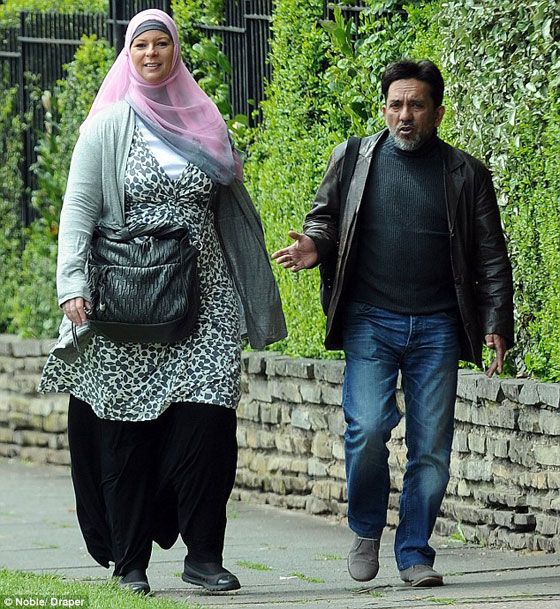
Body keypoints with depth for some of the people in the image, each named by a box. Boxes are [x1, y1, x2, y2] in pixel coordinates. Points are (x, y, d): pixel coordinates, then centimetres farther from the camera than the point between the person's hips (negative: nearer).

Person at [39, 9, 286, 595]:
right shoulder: (109, 125, 4)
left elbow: (232, 211, 19)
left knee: (209, 417, -12)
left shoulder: (203, 123, 12)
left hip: (202, 299, 2)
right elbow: (78, 208, -2)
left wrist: (255, 301, 16)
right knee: (128, 432, 0)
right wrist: (73, 285, -15)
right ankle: (130, 562, 9)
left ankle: (204, 555, -6)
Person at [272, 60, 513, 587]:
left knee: (431, 446, 0)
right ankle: (366, 531, 8)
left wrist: (497, 324, -1)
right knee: (367, 428, -15)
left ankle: (415, 553, 11)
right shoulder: (353, 161, 9)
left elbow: (491, 256, 9)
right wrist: (315, 244, -7)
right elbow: (325, 216, 17)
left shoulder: (466, 175, 8)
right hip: (371, 321, -1)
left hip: (437, 327, 1)